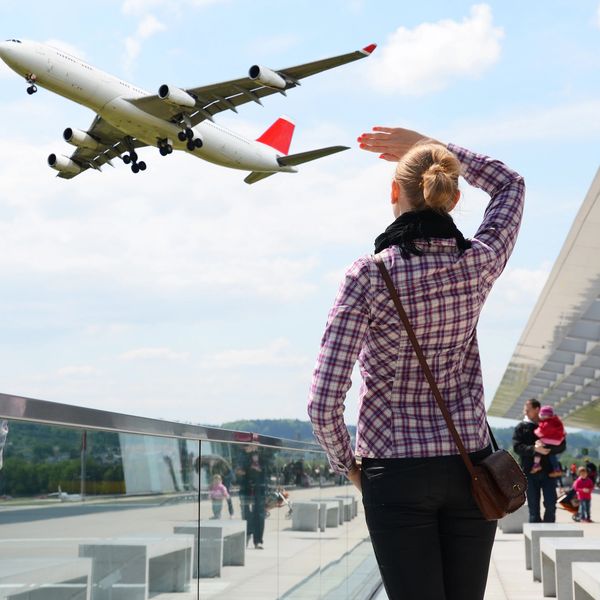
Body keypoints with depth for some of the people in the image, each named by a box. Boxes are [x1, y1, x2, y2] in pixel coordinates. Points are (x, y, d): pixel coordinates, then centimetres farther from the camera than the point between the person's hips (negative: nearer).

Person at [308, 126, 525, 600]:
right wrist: (433, 146, 14)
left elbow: (324, 404, -17)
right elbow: (511, 184, 18)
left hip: (397, 475, -3)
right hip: (470, 469, 3)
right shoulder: (479, 265, -5)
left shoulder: (370, 275, -14)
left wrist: (345, 463, 1)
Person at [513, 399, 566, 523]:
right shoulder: (521, 427, 8)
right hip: (530, 471, 0)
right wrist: (534, 449, -21)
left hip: (548, 470, 0)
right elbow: (517, 447, -5)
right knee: (533, 507, 1)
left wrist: (547, 448, -17)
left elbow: (562, 446, 2)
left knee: (551, 505, -3)